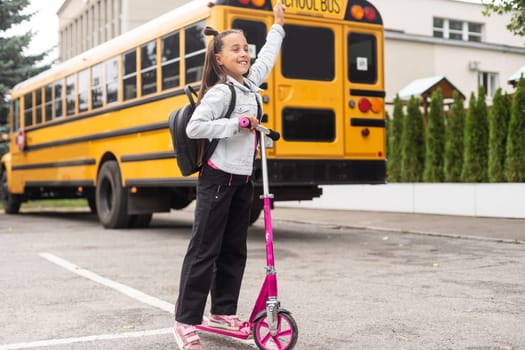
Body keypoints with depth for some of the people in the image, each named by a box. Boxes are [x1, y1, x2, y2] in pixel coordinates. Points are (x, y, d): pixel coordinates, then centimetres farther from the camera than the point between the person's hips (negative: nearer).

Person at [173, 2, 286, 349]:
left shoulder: (251, 82, 10)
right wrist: (236, 124, -22)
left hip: (243, 179, 8)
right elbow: (194, 127, -23)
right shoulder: (220, 92, -13)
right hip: (218, 178, -8)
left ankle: (223, 311, 26)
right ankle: (186, 321, 2)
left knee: (234, 249, 13)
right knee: (205, 249, -5)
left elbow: (267, 56, 28)